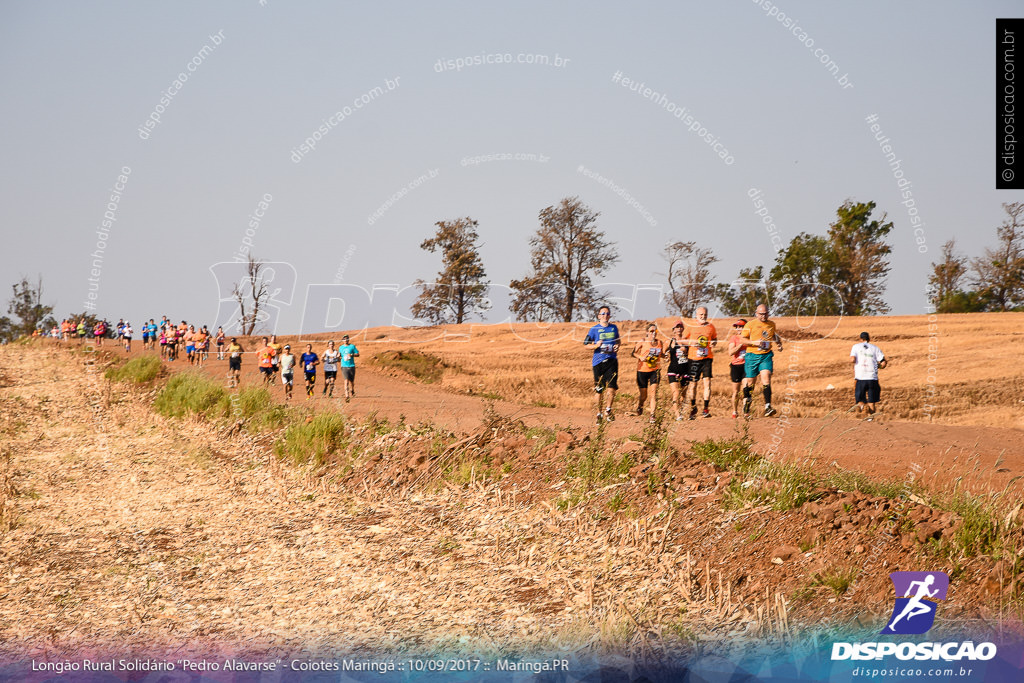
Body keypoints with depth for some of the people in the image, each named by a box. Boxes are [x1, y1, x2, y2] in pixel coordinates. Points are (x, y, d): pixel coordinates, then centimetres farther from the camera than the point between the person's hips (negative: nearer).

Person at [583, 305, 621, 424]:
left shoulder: (614, 327, 10)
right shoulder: (594, 329, 1)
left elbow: (618, 340, 26)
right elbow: (585, 344, 2)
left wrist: (617, 346, 5)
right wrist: (596, 346, -16)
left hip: (612, 360, 1)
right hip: (598, 362, -1)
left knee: (611, 387, -11)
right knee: (599, 390, 3)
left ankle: (608, 410, 9)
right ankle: (599, 413, 18)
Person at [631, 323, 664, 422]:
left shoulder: (659, 342, 6)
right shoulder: (643, 341, -4)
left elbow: (663, 355, 19)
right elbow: (633, 353, -2)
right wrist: (641, 357, -21)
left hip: (655, 370, 2)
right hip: (642, 370, -2)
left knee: (654, 393, -13)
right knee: (643, 396, 7)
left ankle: (652, 415, -12)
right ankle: (639, 407, 40)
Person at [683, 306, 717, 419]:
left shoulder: (711, 327, 7)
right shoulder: (690, 326, 2)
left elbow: (715, 338, 20)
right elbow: (683, 340, 7)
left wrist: (714, 343, -3)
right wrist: (691, 343, -12)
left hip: (707, 358, 0)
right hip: (694, 359, 0)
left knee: (707, 382, -10)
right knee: (693, 384, 5)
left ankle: (706, 409, -6)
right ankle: (693, 408, 24)